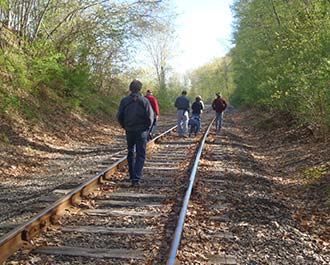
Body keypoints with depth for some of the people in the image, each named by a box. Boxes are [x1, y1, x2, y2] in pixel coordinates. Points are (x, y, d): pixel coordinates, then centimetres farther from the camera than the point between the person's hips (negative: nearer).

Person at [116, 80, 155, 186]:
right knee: (140, 155, 0)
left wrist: (125, 127, 13)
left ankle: (132, 176, 27)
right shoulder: (144, 101, -6)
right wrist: (147, 128, 5)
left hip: (129, 131, 3)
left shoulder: (124, 101, -1)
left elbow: (119, 116, -1)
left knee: (130, 153, 20)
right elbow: (150, 116, -10)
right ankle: (136, 178, -12)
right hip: (141, 131, -2)